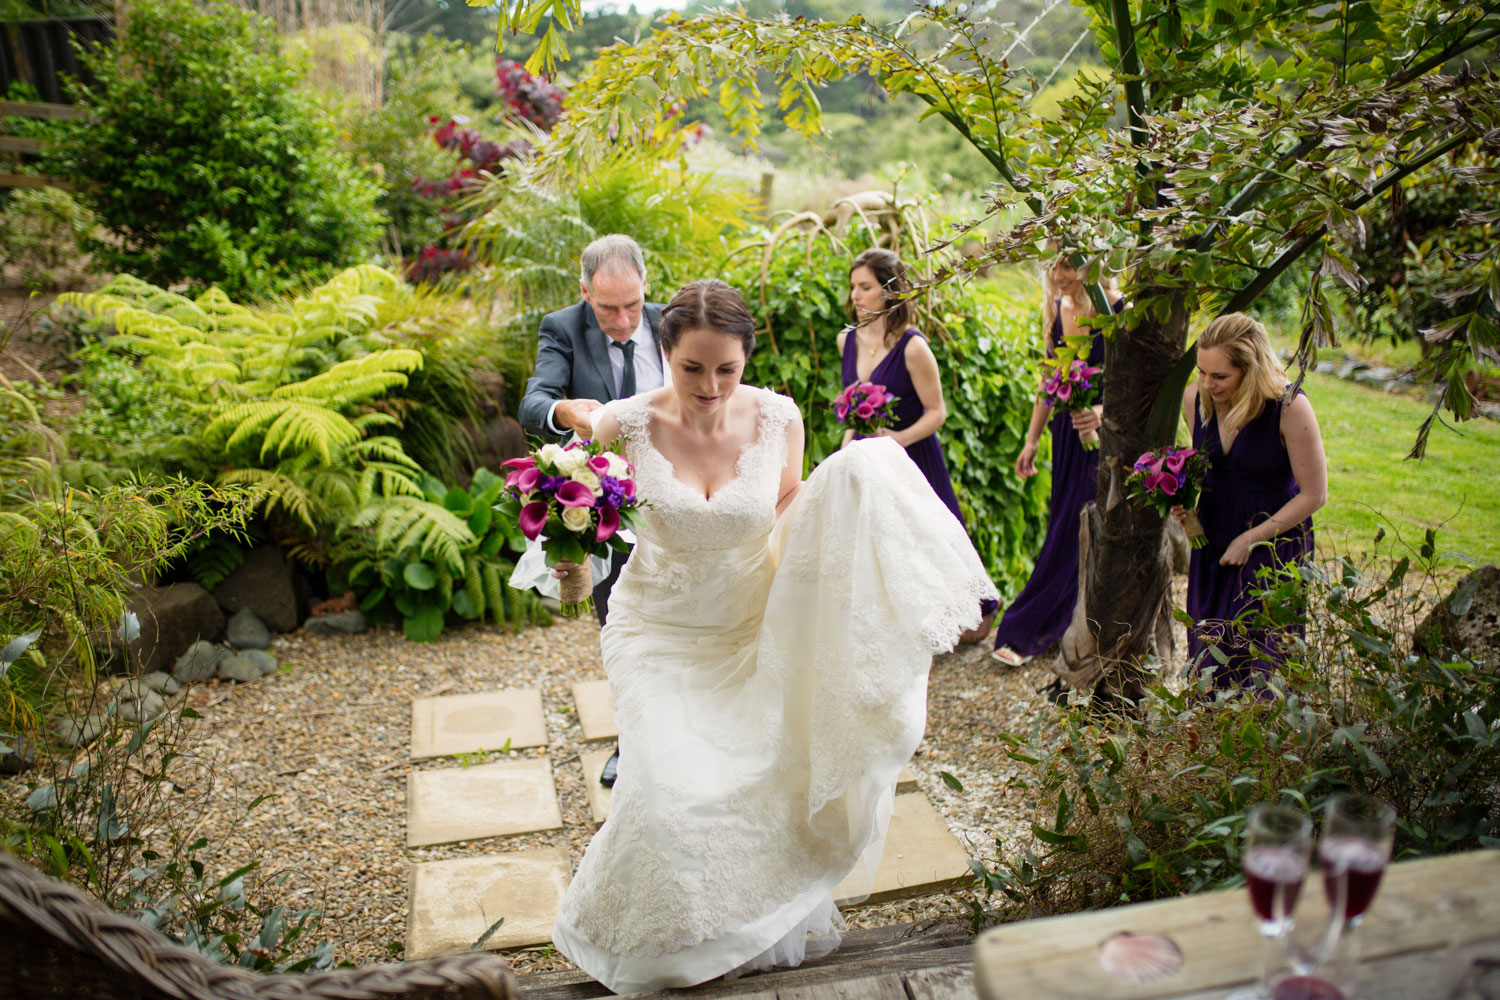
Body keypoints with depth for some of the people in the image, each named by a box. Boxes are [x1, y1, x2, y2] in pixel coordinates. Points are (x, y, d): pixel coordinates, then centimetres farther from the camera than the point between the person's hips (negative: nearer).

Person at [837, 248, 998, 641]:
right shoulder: (848, 340, 0)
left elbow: (937, 412, -13)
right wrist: (848, 440, 5)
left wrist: (899, 439, -25)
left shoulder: (912, 347, -19)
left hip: (913, 458, -5)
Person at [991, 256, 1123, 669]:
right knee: (1067, 523, 12)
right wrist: (1032, 439, 13)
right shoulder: (1056, 309, 5)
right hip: (1068, 429, 6)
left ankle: (1024, 633, 5)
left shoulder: (1117, 311, -16)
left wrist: (1103, 411, -36)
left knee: (1073, 531, -2)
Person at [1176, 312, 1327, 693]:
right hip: (1213, 537, 5)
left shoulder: (1290, 407, -20)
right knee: (1207, 650, 8)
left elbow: (1314, 495, -13)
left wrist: (1250, 539, -13)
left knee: (1256, 654, -6)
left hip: (1274, 539, -5)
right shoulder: (1195, 398, -6)